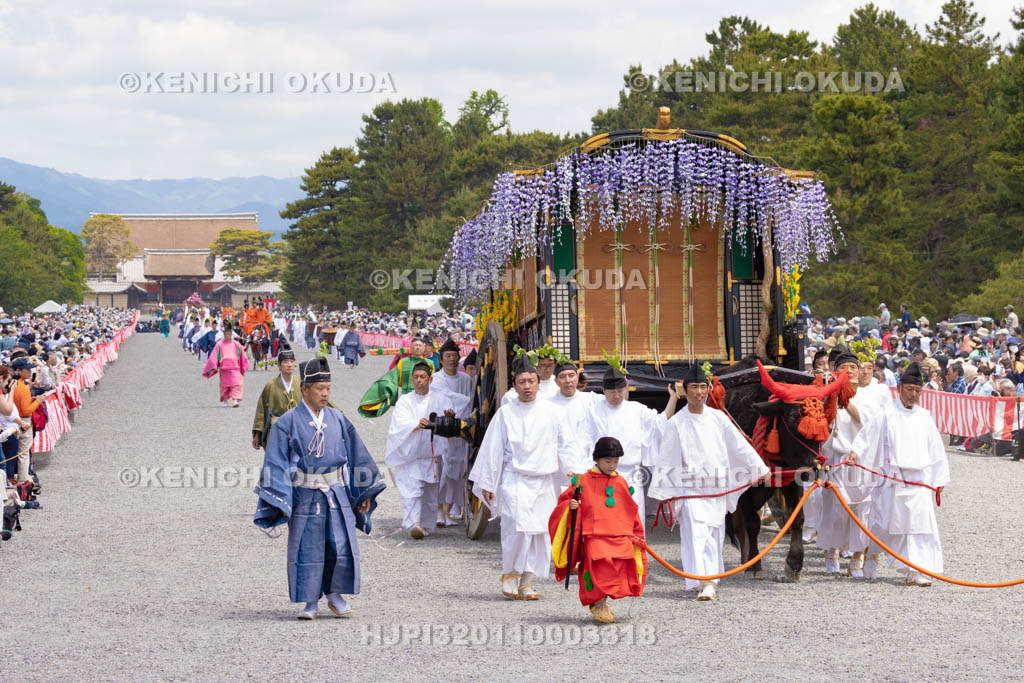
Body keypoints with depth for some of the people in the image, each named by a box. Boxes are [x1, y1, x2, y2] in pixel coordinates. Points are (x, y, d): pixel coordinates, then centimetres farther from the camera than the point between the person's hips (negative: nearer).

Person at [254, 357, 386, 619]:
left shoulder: (338, 420, 6)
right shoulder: (288, 422, -5)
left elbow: (357, 455, 12)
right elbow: (276, 462, -6)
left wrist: (365, 493, 11)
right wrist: (281, 499, -14)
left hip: (337, 493, 3)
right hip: (305, 495, -3)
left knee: (341, 545, -3)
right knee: (307, 548, 0)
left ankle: (334, 594, 15)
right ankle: (310, 602, 9)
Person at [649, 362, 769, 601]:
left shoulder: (718, 418, 7)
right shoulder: (676, 423, -1)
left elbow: (740, 446, 11)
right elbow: (666, 459, 1)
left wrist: (761, 470, 8)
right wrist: (665, 494, -3)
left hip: (716, 486, 3)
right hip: (690, 487, -3)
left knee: (714, 534, 6)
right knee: (696, 533, -14)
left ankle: (710, 580, 19)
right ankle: (704, 583, -22)